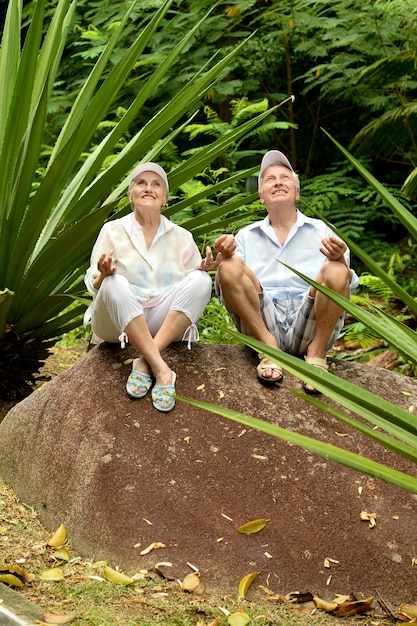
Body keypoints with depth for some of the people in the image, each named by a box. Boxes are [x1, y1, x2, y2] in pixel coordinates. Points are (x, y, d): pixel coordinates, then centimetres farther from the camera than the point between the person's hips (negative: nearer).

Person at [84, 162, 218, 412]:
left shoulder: (181, 237, 10)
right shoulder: (113, 231, 5)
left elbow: (194, 290, 10)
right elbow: (95, 287, 1)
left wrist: (202, 269, -12)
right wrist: (104, 274, -22)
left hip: (167, 326, 2)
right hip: (119, 326, -2)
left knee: (201, 280, -22)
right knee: (115, 283, -31)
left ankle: (145, 362, -31)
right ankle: (161, 369, -40)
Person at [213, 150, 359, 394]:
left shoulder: (321, 230, 16)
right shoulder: (247, 236, 20)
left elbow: (347, 286, 6)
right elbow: (226, 288, 9)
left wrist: (340, 259, -16)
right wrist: (225, 256, -10)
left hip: (311, 326, -1)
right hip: (261, 324, 1)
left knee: (336, 271, -26)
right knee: (230, 267, -21)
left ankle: (317, 352, -15)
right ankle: (268, 347, -17)